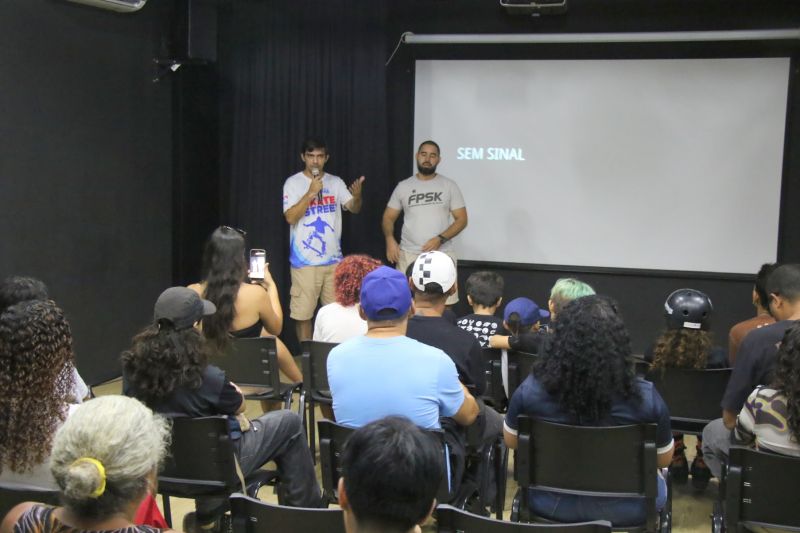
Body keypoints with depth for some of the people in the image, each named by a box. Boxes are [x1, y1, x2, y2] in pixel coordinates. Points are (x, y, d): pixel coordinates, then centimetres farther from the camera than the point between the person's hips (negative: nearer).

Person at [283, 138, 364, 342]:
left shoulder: (335, 182, 6)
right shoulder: (293, 183, -5)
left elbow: (354, 208, -4)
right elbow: (290, 217, -15)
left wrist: (357, 196, -26)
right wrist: (311, 193, -22)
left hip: (334, 259, 4)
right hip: (305, 261, -3)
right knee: (303, 312, 1)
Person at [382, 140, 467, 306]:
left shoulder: (449, 186, 5)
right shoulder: (403, 186, 8)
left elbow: (461, 219, 2)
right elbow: (388, 217, 12)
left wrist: (440, 239, -12)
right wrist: (390, 239, -9)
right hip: (408, 255, 1)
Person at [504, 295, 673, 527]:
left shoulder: (530, 390, -24)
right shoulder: (645, 397, -27)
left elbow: (511, 441, -4)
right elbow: (664, 460, -9)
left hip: (549, 504, 1)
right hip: (624, 510, -1)